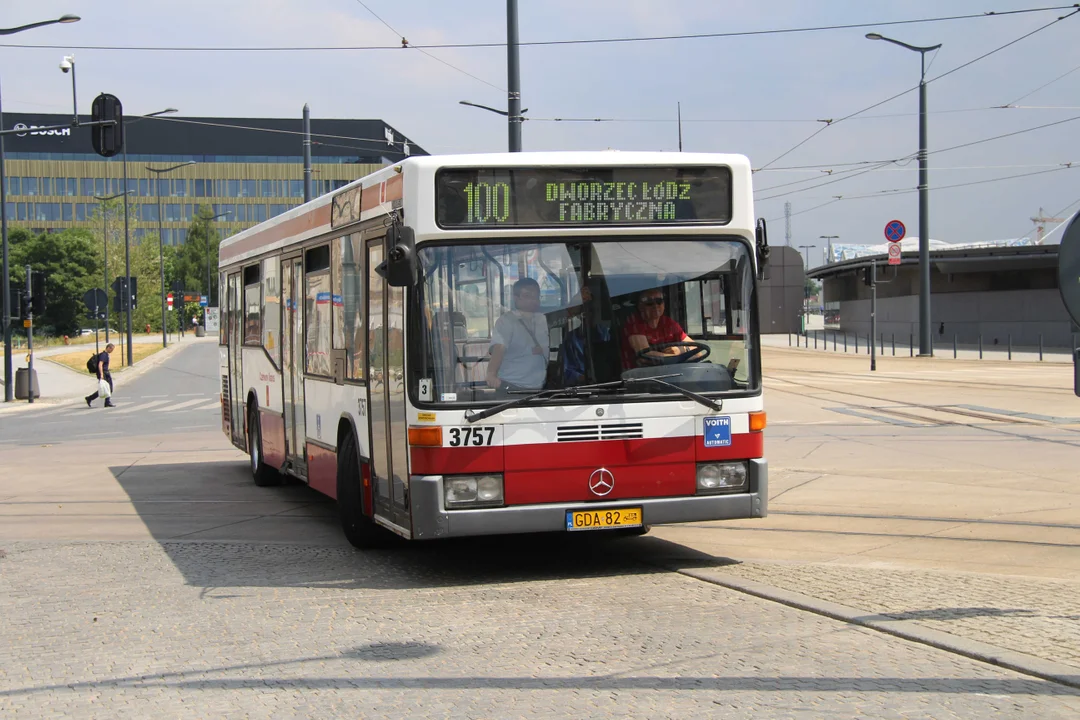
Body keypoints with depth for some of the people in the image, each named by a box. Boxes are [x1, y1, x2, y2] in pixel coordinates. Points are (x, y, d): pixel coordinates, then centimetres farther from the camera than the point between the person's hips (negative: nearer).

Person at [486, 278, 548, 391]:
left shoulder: (543, 321, 10)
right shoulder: (506, 321, -8)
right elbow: (498, 350, -23)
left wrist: (543, 350, -4)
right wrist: (491, 375, -40)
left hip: (538, 387, 6)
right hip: (511, 387, -5)